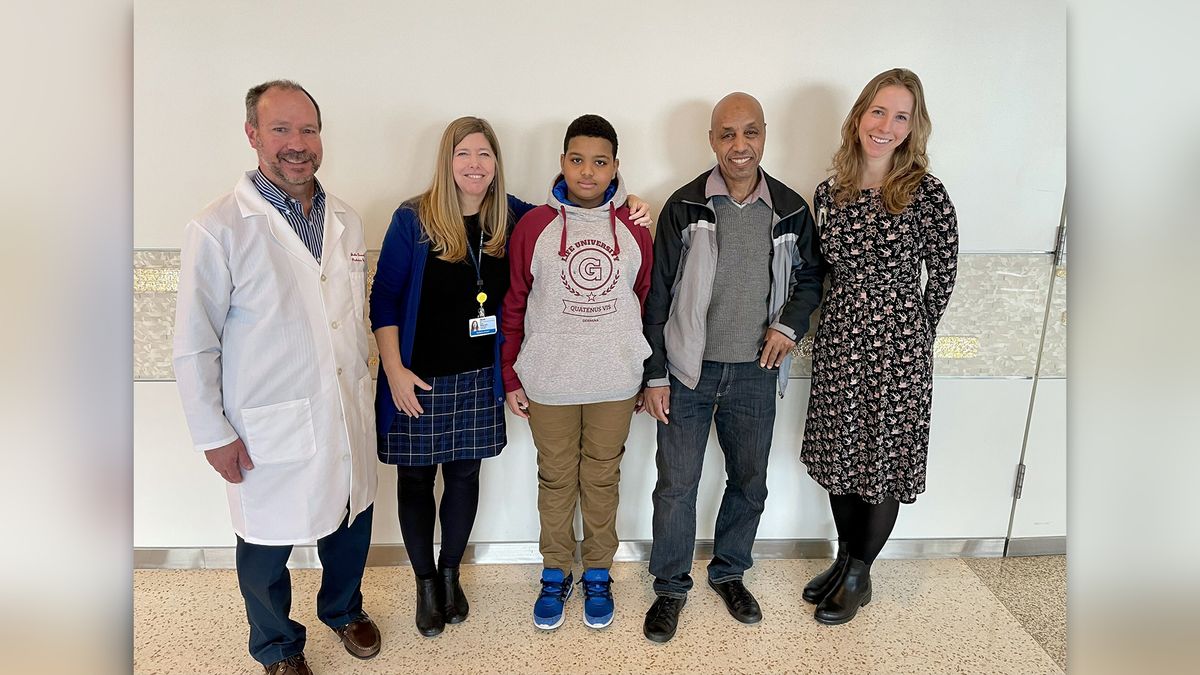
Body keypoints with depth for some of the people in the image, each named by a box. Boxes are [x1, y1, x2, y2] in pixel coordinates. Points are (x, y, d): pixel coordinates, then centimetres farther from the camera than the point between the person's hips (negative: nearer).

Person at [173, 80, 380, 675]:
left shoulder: (346, 220, 3)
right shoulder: (217, 228, -13)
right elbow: (195, 345, -10)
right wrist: (214, 435, -8)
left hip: (349, 416, 5)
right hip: (269, 429, -4)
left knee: (349, 527, 20)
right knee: (267, 547, 14)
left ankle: (343, 610, 49)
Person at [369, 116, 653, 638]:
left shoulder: (511, 217, 0)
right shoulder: (413, 219, -9)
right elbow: (385, 297, -6)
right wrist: (395, 370, -11)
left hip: (478, 379, 3)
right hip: (419, 379, -2)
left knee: (464, 475, 14)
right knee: (415, 479, 9)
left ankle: (450, 574, 35)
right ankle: (425, 583, 30)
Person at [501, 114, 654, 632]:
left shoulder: (635, 229, 0)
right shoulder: (533, 226, -4)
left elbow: (647, 303, 7)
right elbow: (514, 306, 1)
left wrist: (648, 376, 9)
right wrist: (511, 379, 3)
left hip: (615, 383, 1)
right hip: (547, 382, 0)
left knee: (602, 480, 13)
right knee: (556, 480, 13)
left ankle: (598, 574, 33)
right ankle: (556, 573, 32)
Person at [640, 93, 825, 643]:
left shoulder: (791, 210, 0)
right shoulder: (684, 206, -7)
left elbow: (810, 276, 14)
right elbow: (658, 295, -4)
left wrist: (790, 325, -5)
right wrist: (655, 374, -6)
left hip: (756, 373, 3)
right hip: (689, 371, -2)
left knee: (749, 482, 15)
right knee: (676, 485, 5)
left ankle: (729, 572, 38)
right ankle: (670, 586, 25)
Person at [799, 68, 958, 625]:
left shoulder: (926, 193, -10)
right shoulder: (829, 193, 2)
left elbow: (943, 275, -2)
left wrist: (914, 335, 1)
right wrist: (850, 323, 8)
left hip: (897, 349, -3)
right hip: (839, 343, 4)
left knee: (885, 461, 8)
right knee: (840, 454, 15)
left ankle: (859, 576, 27)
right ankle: (845, 556, 37)